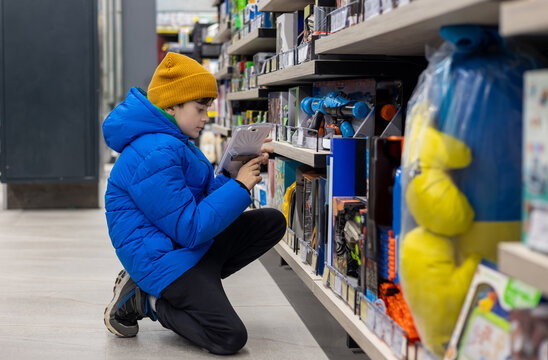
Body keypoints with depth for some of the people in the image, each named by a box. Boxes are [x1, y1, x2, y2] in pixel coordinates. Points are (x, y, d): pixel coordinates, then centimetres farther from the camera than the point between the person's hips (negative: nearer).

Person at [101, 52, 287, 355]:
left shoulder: (173, 142, 11)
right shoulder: (155, 155, -25)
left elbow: (205, 193, 15)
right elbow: (190, 229, -25)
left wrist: (241, 171, -1)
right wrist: (239, 187, -19)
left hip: (189, 242, 11)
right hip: (164, 258, -11)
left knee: (272, 222, 6)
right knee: (230, 338, -19)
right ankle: (144, 300, 0)